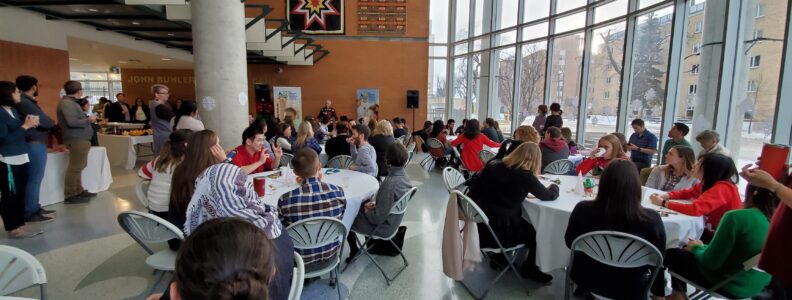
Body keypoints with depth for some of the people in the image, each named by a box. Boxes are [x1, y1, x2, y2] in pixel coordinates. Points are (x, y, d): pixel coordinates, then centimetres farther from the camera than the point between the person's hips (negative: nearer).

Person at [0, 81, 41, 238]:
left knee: (20, 193, 12)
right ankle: (13, 229, 6)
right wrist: (25, 126, -17)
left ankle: (19, 224, 20)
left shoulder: (13, 110, 12)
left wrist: (28, 123, -1)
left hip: (20, 158, 8)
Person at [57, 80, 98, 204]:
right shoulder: (67, 103, -16)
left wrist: (87, 119, 8)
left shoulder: (70, 102, 17)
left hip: (79, 138, 11)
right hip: (77, 139, -11)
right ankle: (70, 196, -3)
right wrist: (89, 120, -13)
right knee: (75, 167, -8)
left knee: (78, 166, 17)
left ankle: (78, 191, 26)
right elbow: (72, 122, -24)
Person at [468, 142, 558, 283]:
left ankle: (500, 258, 40)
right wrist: (554, 187, 24)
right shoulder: (525, 176, -14)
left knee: (526, 225, 30)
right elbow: (548, 196, 0)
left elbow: (474, 191, 9)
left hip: (481, 226, 6)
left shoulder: (492, 167, 0)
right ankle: (530, 269, 37)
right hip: (499, 232, -6)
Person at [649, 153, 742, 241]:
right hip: (711, 232, 7)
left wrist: (663, 203, -28)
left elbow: (695, 209, -38)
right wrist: (664, 196, -9)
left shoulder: (722, 188, -27)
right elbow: (686, 193, 11)